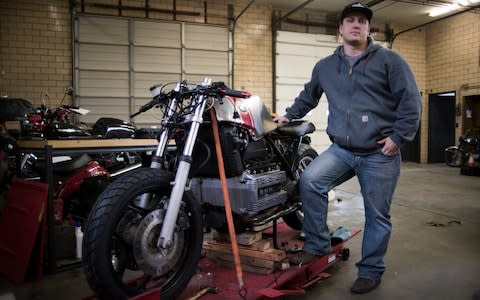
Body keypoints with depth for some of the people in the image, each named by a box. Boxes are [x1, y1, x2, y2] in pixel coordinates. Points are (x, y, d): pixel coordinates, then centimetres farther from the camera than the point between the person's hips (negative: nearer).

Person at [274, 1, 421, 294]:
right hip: (341, 150, 3)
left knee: (377, 215, 5)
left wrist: (399, 137, -11)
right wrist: (289, 115, 22)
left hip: (380, 154, -3)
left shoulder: (389, 60, -1)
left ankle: (371, 269, 23)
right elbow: (308, 96, 26)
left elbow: (411, 100, -5)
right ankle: (317, 244, -2)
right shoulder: (325, 66, 12)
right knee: (309, 181, -19)